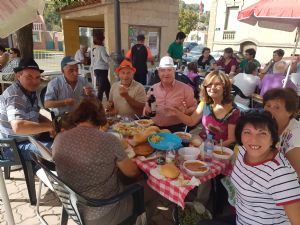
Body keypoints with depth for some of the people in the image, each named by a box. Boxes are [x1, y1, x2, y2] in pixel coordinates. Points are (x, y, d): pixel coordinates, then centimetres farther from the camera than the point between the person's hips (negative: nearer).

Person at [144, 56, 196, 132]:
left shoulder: (186, 89, 0)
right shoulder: (153, 89, 11)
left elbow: (194, 108, 5)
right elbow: (146, 109, 20)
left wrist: (185, 112, -15)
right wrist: (147, 110, -2)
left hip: (176, 129, -2)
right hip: (154, 128, 2)